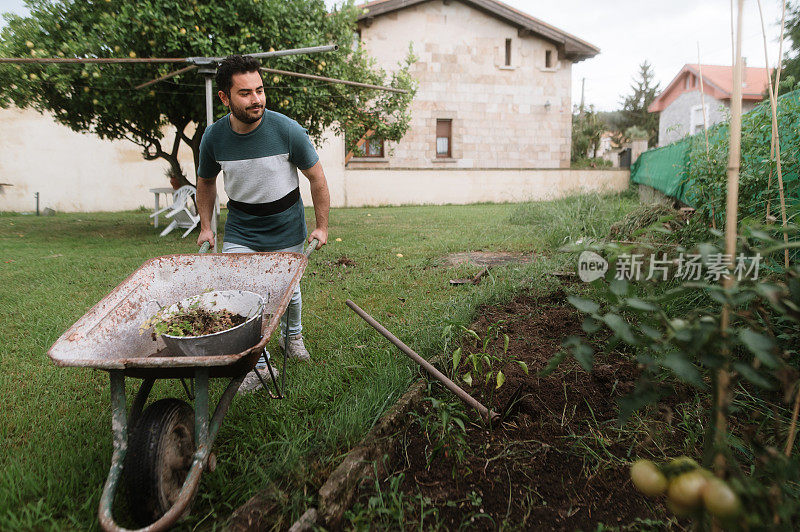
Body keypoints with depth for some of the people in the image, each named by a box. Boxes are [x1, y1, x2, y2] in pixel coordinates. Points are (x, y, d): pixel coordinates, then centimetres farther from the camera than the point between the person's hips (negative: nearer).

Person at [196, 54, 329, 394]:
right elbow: (205, 182, 9)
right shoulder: (214, 137, -11)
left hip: (286, 230, -1)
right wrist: (206, 226, 7)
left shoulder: (287, 130, -18)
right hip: (239, 233, 1)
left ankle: (292, 335, 45)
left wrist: (322, 226, -5)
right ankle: (257, 363, 11)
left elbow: (316, 177, -7)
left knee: (288, 292, 12)